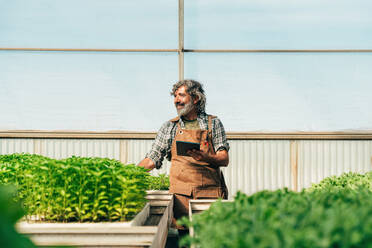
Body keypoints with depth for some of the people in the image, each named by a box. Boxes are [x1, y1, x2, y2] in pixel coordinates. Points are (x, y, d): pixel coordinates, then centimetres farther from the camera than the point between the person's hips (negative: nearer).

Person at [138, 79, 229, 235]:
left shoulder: (213, 124, 10)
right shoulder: (170, 127, 13)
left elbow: (224, 160, 3)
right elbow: (153, 159, 13)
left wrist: (206, 157, -17)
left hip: (210, 192, -1)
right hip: (181, 194, 1)